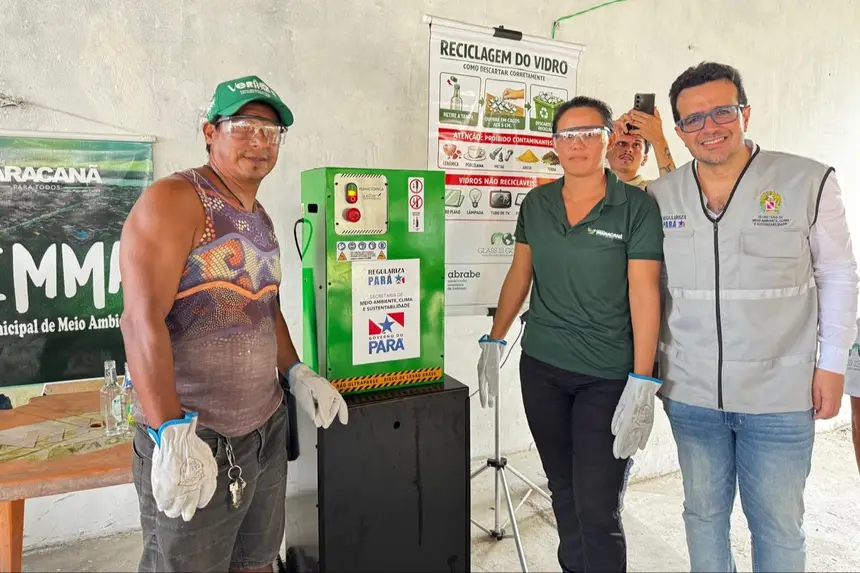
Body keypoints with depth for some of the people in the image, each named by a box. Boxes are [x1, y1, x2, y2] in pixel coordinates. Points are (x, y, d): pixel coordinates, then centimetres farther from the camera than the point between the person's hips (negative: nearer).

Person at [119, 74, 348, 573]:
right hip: (194, 440, -7)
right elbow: (142, 319, -22)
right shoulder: (172, 200, -13)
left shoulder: (260, 216, 11)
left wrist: (297, 374, 7)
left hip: (268, 428, 8)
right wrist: (172, 433, -27)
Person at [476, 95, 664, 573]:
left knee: (597, 507, -2)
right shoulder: (536, 203, 5)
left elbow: (645, 294, -12)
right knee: (563, 490, 18)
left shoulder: (637, 208, -8)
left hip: (608, 377, -4)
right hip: (541, 368, 4)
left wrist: (642, 384, -16)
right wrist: (493, 343, 10)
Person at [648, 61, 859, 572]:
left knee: (778, 524, 12)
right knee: (703, 513, 18)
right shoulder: (658, 196, 0)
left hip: (780, 396, -2)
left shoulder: (809, 182, -7)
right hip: (690, 394, 2)